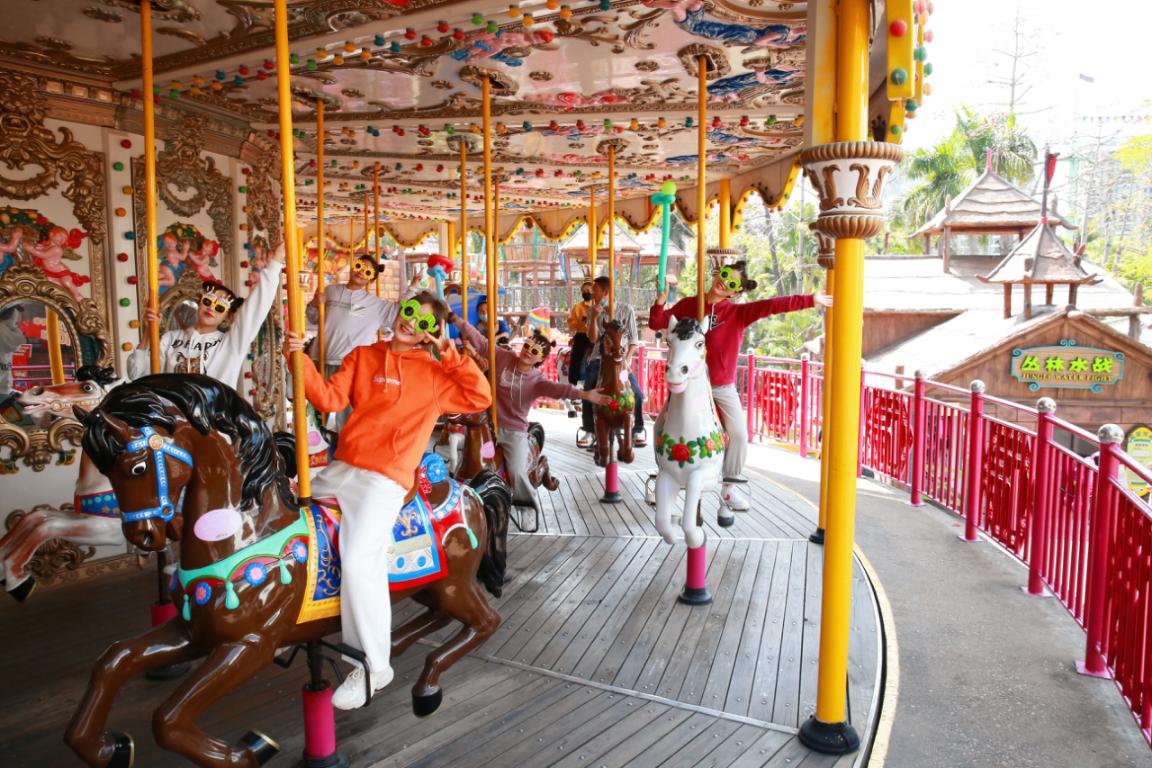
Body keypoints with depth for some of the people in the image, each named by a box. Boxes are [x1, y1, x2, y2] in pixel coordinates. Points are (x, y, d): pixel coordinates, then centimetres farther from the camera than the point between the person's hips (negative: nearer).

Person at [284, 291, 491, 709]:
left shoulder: (433, 374, 7)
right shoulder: (362, 356, 15)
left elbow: (480, 397, -1)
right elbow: (329, 398, 5)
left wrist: (449, 354, -4)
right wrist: (300, 359, -8)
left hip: (385, 478, -6)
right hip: (340, 468, 6)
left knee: (360, 559, -20)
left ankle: (374, 666, -4)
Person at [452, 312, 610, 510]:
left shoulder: (537, 380, -10)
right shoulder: (503, 357, -4)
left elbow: (558, 388, -27)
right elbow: (479, 341, -4)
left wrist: (585, 394, -46)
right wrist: (455, 319, -11)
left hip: (515, 431, -2)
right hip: (490, 424, 2)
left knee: (517, 471, -12)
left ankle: (525, 501, 16)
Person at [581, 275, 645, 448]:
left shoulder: (625, 310, -4)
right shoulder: (593, 310, 2)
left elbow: (634, 340, -1)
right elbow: (593, 338, -5)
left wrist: (626, 359, -12)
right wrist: (594, 318, -18)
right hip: (599, 359, 2)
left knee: (637, 394, -13)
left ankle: (638, 430, 8)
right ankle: (589, 431, 0)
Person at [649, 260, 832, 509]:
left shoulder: (738, 313, -5)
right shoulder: (687, 305, 0)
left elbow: (773, 305, -14)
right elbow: (656, 324, 4)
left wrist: (811, 300, -21)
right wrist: (660, 302, -15)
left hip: (723, 387, 0)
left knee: (739, 435, -7)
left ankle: (728, 486, 13)